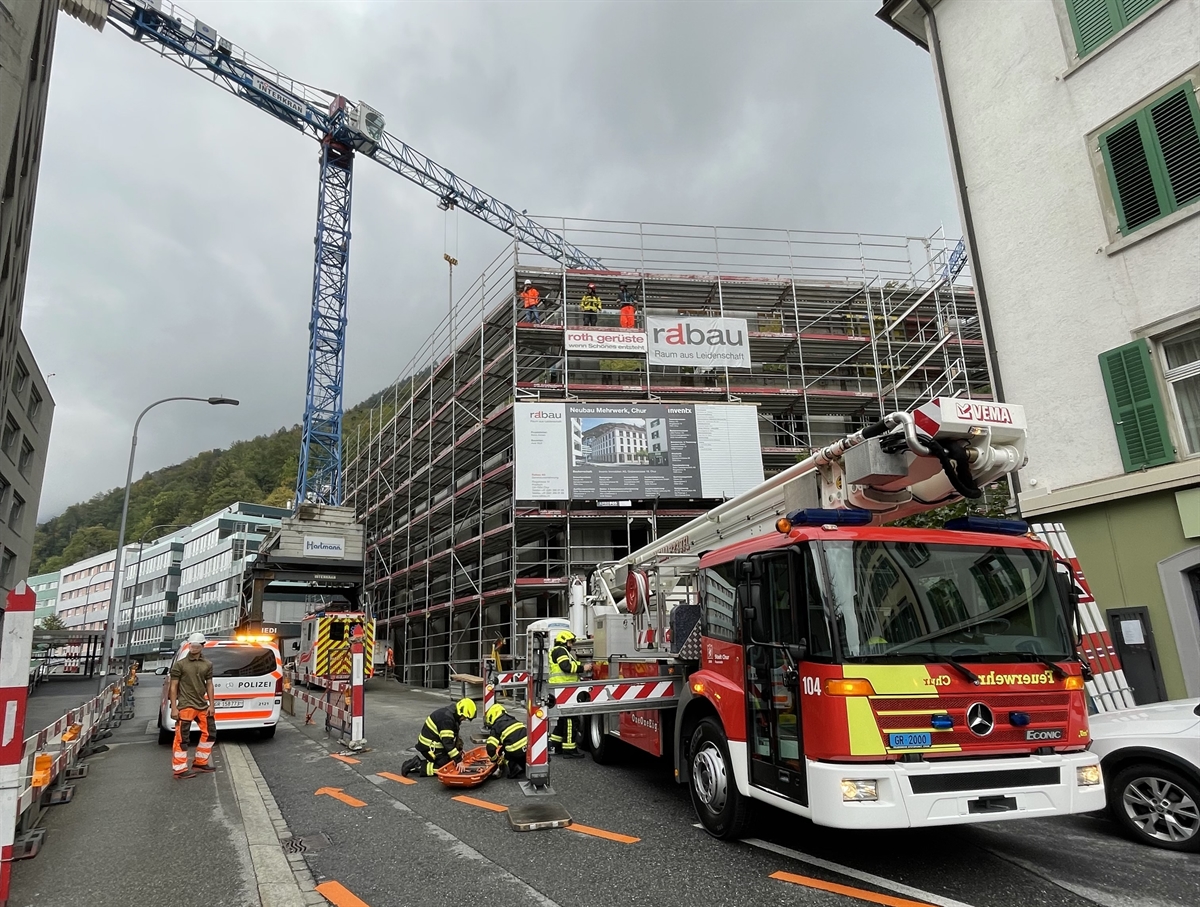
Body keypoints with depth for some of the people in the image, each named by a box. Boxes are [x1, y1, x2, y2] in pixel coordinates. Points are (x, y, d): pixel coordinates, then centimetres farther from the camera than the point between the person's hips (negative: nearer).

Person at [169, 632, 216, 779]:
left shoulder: (207, 664, 9)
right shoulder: (180, 664, -3)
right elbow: (173, 687, -4)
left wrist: (211, 705, 6)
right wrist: (174, 708, -10)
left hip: (202, 706, 6)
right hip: (185, 706, -5)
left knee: (209, 733, 10)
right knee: (182, 737, -3)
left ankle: (200, 763, 24)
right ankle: (180, 769, 5)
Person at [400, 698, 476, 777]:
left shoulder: (449, 712, 6)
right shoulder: (447, 718, -24)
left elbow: (453, 736, 17)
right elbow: (447, 742, -28)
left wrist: (459, 749, 5)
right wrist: (458, 760, -26)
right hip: (429, 749, -10)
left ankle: (419, 760, 11)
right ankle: (419, 766, -9)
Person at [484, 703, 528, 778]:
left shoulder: (495, 728, 7)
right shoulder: (513, 720, 25)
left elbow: (491, 748, 0)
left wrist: (494, 759, 20)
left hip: (516, 751, -7)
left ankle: (515, 768, 4)